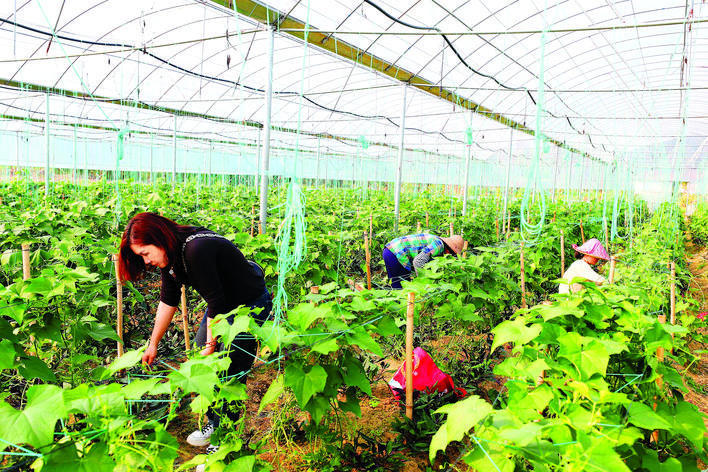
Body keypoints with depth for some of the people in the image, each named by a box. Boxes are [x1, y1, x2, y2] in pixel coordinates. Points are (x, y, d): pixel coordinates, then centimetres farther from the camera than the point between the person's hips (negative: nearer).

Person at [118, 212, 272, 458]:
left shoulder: (196, 250, -32)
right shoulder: (169, 254, -2)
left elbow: (216, 303, -27)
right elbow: (168, 301, 9)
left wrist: (210, 345, -16)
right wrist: (153, 344, 13)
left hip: (250, 305, -9)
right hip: (223, 304, 9)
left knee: (230, 373, -7)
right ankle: (214, 423, 29)